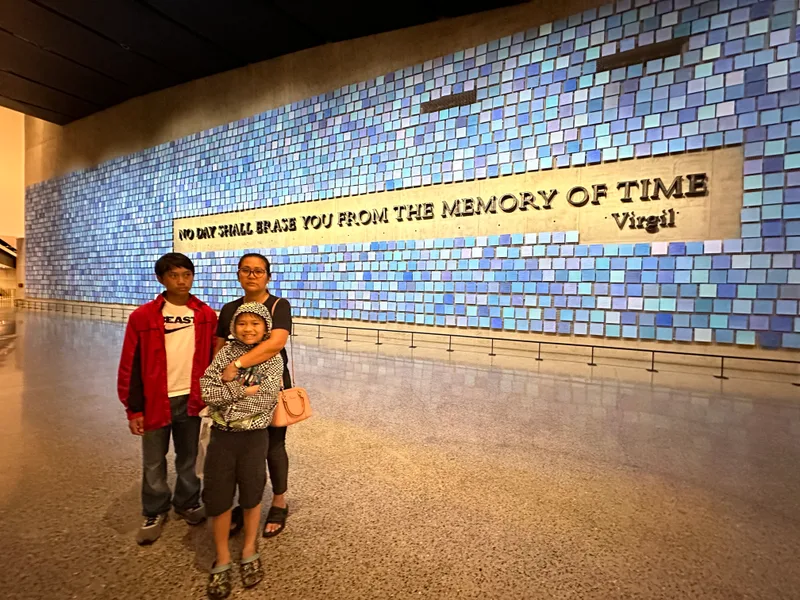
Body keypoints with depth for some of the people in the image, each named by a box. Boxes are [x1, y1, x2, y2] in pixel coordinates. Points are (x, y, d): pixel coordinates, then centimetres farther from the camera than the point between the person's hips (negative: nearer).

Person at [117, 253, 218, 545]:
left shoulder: (205, 315, -3)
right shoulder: (142, 317, -8)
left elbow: (212, 357, 3)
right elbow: (131, 366, -6)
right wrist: (134, 409, -6)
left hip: (190, 398, 1)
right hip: (156, 400, -1)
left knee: (188, 457, 18)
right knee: (154, 462, 14)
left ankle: (188, 502, 38)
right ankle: (155, 512, 35)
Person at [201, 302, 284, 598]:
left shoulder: (273, 359, -8)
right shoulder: (226, 352, -1)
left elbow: (263, 400, -18)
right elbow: (207, 389, -10)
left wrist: (226, 393, -14)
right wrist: (242, 390, -20)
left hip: (253, 437, -2)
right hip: (221, 435, 2)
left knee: (251, 496, 14)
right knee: (218, 499, 11)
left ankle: (249, 550, 38)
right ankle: (222, 558, 33)